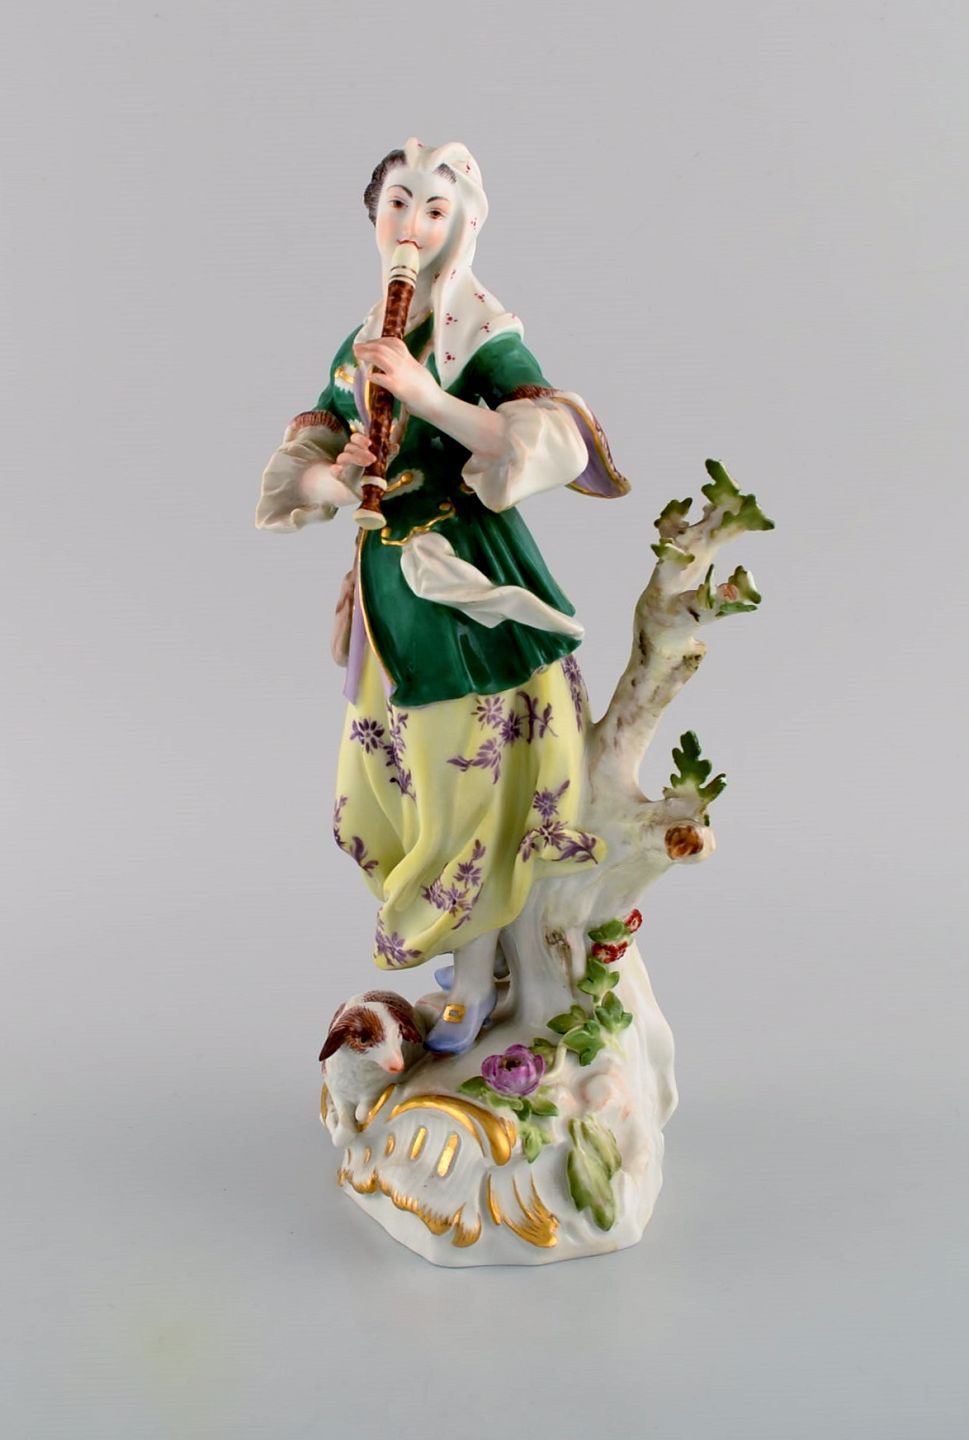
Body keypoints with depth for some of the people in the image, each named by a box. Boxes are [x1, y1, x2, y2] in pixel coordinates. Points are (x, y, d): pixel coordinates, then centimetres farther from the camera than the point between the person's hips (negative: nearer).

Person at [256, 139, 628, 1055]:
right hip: (388, 578, 6)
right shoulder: (358, 347, 10)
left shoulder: (487, 335, -8)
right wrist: (336, 478, -14)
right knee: (379, 784, 12)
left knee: (469, 777, 1)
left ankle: (475, 977, 20)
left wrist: (423, 394, -28)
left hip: (468, 578, -6)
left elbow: (557, 444, -23)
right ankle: (442, 939, 36)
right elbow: (304, 472, 10)